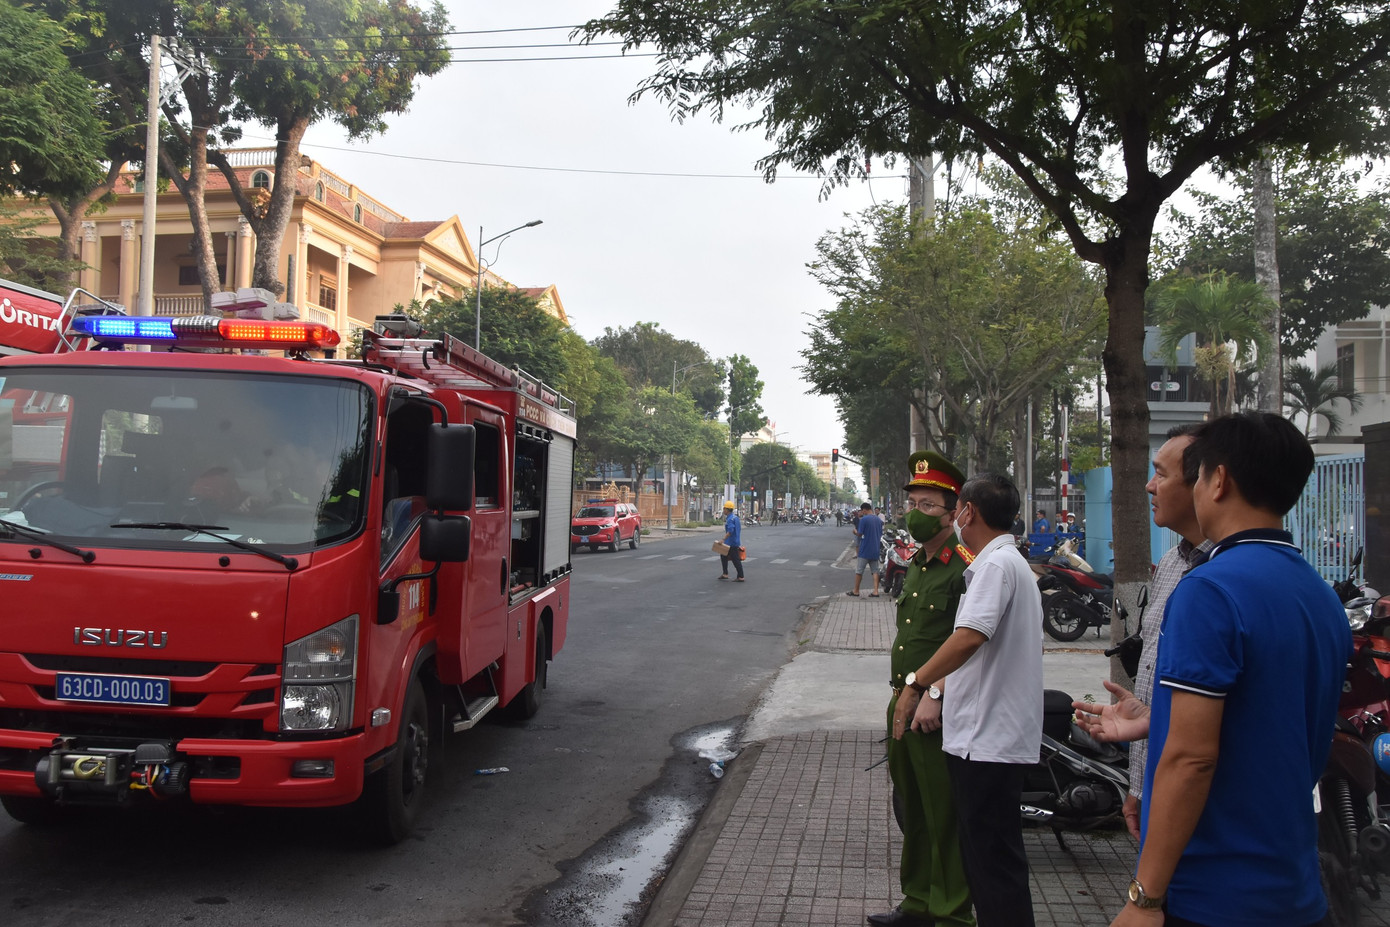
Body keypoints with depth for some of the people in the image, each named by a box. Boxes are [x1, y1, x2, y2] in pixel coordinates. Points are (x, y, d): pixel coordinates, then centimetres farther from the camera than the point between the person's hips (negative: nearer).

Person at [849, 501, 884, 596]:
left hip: (865, 550, -6)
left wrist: (855, 531, 7)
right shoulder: (879, 520, 7)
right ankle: (875, 591, 2)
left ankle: (856, 591, 12)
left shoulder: (863, 519, -14)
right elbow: (881, 534, 13)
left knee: (859, 571, 5)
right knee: (875, 571, 8)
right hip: (875, 550, 6)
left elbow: (859, 534, -13)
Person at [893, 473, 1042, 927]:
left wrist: (916, 682, -23)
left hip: (990, 740, -11)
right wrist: (937, 693, 13)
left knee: (995, 860, -5)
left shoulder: (997, 564, -16)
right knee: (980, 852, 18)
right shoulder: (1004, 562, 18)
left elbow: (970, 637, -29)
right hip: (981, 736, 11)